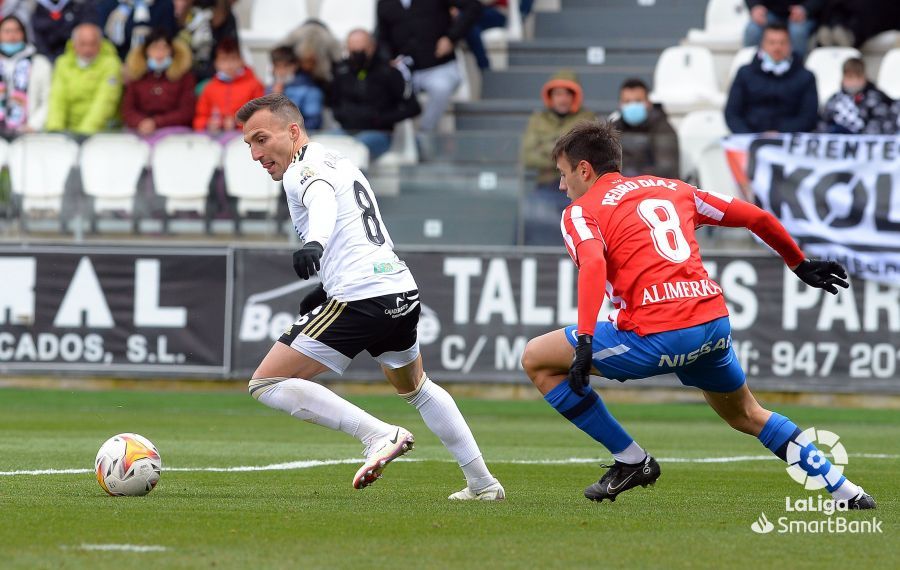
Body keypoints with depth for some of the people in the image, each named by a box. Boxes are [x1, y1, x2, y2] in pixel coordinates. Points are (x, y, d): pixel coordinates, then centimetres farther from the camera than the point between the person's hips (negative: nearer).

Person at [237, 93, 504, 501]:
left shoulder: (303, 168, -5)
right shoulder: (337, 162, 24)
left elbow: (322, 200, -29)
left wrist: (314, 242, -48)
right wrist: (328, 288, 30)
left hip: (360, 300, -10)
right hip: (403, 293, 10)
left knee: (266, 384, -6)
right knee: (415, 388, 34)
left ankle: (378, 435, -14)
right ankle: (483, 483, 35)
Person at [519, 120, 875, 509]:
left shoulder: (580, 211, 6)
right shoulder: (671, 189, 23)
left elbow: (593, 264, -17)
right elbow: (758, 217, 24)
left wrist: (584, 341, -25)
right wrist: (801, 264, 40)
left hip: (655, 337, -7)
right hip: (715, 323, 7)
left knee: (536, 359, 10)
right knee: (747, 416, 32)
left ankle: (630, 460, 10)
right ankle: (845, 490, 27)